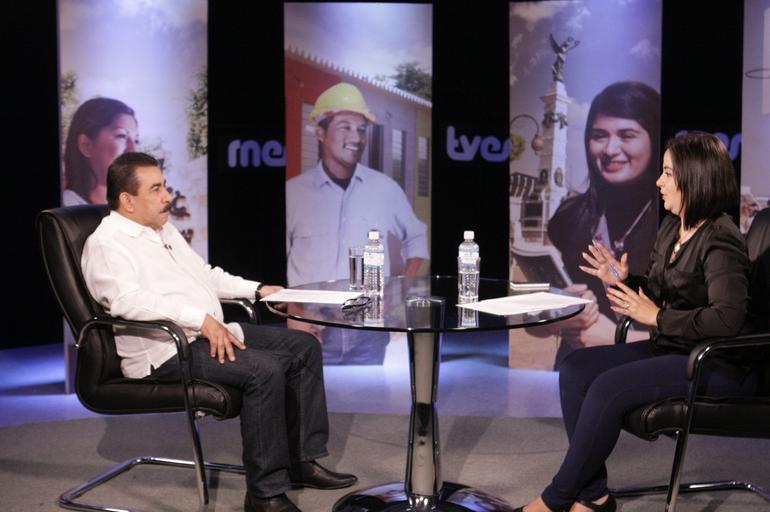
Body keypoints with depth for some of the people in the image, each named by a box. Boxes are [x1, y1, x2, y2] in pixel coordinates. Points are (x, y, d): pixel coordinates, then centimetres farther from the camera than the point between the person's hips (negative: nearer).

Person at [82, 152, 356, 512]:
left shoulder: (164, 230, 19)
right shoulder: (106, 243, -10)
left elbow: (205, 275, 31)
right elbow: (129, 300, -28)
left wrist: (256, 290, 20)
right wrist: (201, 318, -33)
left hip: (213, 333, 10)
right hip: (166, 351, -10)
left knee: (303, 347, 2)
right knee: (265, 369, -28)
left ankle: (303, 461, 6)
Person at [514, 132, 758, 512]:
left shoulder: (720, 242, -18)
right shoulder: (671, 227, 9)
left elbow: (727, 319, -29)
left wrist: (657, 317, -21)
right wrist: (624, 280, -1)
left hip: (717, 365, -9)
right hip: (671, 349, 9)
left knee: (609, 388, -26)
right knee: (576, 367, -7)